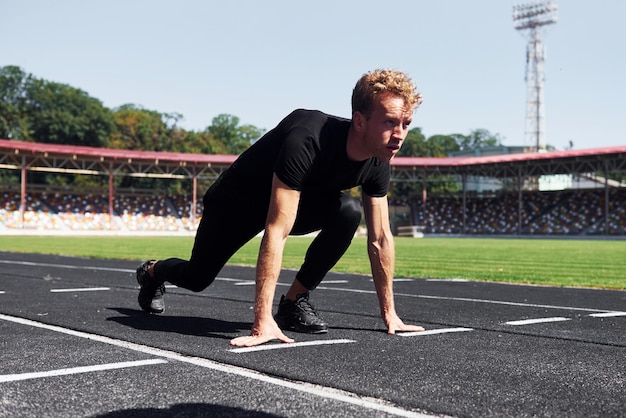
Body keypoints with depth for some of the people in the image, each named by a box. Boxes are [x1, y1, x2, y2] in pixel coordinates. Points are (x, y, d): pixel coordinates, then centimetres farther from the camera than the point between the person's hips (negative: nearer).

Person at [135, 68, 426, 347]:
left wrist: (389, 313, -9)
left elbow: (380, 238, -11)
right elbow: (276, 231, -46)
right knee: (197, 278, 8)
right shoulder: (306, 141, -43)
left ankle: (293, 302, -9)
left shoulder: (377, 162, -22)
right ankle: (152, 272, 46)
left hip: (297, 201, 4)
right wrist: (262, 323, -48)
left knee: (348, 213, -25)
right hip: (237, 201, -4)